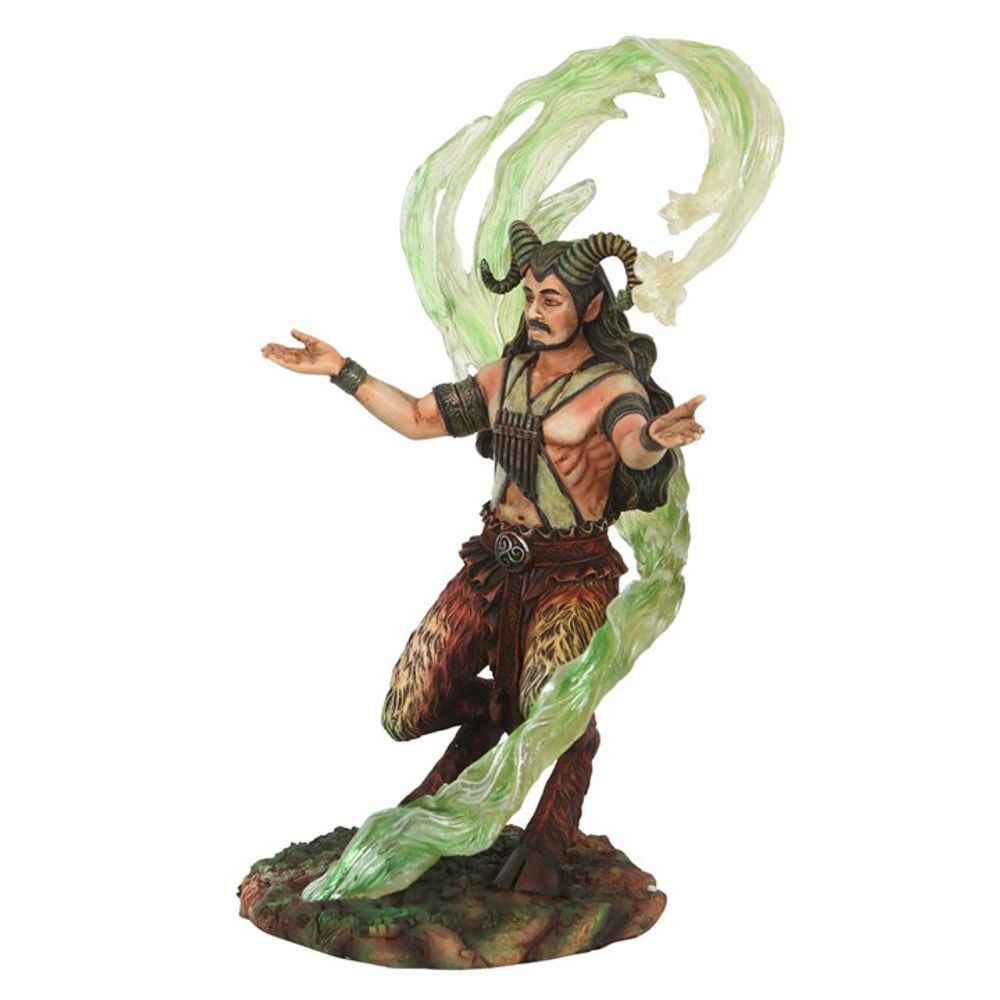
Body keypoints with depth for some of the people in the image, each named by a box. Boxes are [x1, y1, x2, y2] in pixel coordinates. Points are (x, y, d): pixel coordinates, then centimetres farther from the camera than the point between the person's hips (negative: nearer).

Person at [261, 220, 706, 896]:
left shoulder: (614, 386, -9)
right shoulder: (507, 375, 11)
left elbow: (634, 443, -32)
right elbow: (420, 418, 17)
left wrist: (653, 439, -56)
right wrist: (342, 372, 13)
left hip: (570, 572, -6)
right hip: (492, 563, 6)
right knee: (404, 718, 1)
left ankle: (546, 846, 1)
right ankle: (491, 712, 33)